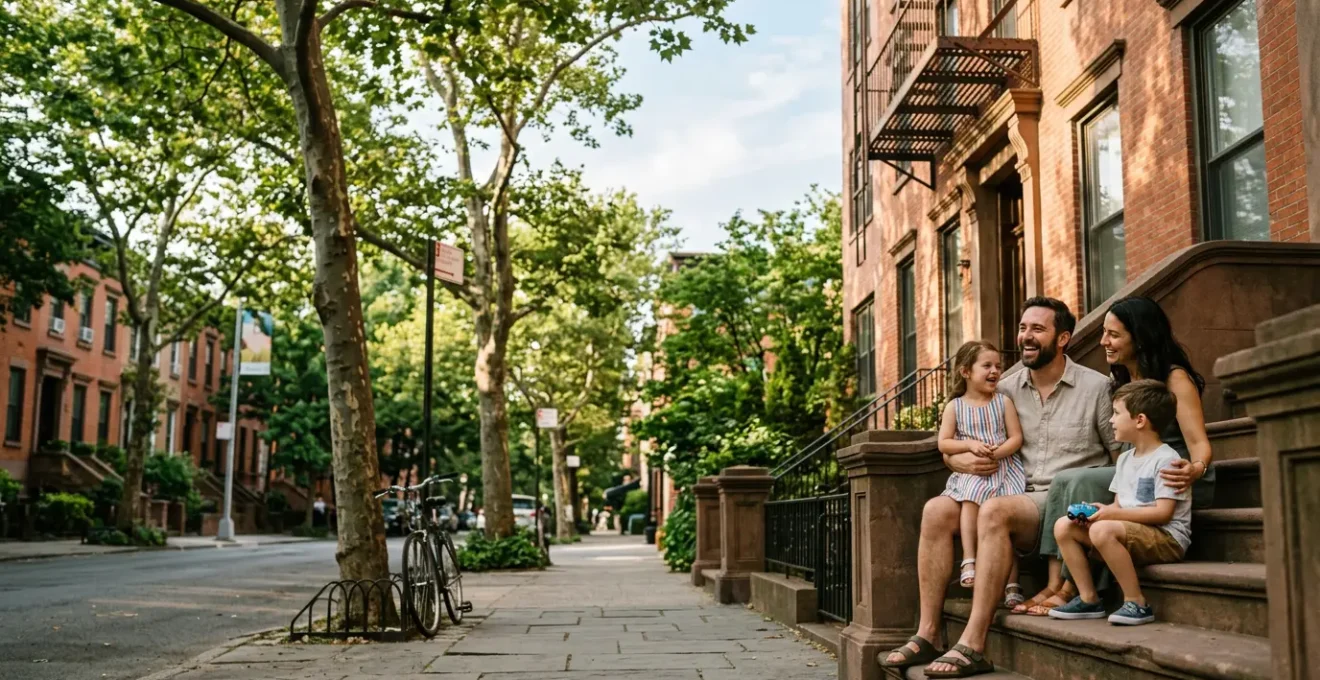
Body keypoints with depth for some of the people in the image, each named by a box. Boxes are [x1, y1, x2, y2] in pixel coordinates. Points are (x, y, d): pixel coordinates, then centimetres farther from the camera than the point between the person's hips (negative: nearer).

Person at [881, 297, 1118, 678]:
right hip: (1017, 498, 5)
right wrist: (962, 461, -9)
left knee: (995, 511, -35)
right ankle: (927, 635, -20)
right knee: (936, 510, -19)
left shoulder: (1095, 387, 3)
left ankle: (973, 646, -36)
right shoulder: (1006, 390, 13)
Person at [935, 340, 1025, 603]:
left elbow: (1016, 437, 4)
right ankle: (969, 560, -28)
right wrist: (969, 445, -11)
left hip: (1004, 467, 0)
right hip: (971, 472, 0)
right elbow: (944, 443, 5)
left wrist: (998, 451, -14)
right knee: (970, 499, -30)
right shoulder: (954, 406, 8)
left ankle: (1011, 582, -9)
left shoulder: (1004, 402, 9)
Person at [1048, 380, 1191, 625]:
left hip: (1167, 538, -9)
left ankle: (1136, 603, -23)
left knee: (1103, 530, -35)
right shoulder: (1125, 459, 15)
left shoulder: (1166, 459, -12)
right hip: (1131, 534, 9)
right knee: (1063, 526, -2)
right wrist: (1098, 513, -6)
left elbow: (1162, 513, -19)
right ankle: (1088, 598, 0)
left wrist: (1112, 514, -20)